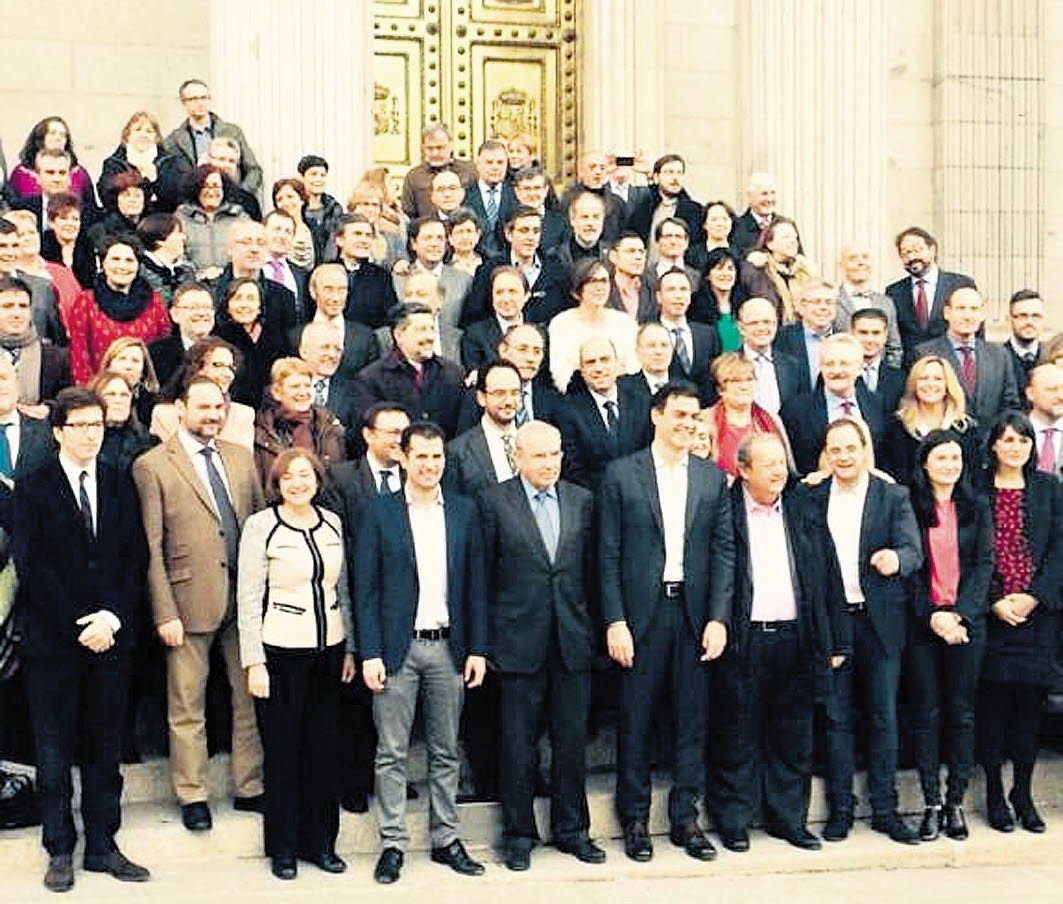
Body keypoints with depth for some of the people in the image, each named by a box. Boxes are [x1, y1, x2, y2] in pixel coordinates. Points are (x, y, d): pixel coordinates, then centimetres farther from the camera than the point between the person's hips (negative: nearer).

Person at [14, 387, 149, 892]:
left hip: (111, 637, 3)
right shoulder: (33, 489, 0)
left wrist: (113, 617, -8)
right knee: (54, 752, 5)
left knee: (105, 750, 8)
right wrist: (78, 626, -12)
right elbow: (32, 567, -7)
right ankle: (60, 851, 14)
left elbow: (134, 560, 6)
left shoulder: (121, 487, 10)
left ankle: (102, 846, 17)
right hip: (52, 642, -3)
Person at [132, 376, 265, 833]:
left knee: (251, 698, 10)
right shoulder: (152, 465, -4)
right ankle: (192, 795, 20)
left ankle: (250, 787, 23)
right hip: (191, 601, -4)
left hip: (247, 597, 4)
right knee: (187, 707, 6)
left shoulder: (241, 457, 11)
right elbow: (151, 547, -6)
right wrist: (164, 613, -10)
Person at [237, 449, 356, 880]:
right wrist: (253, 662, -10)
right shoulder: (260, 525, -6)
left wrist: (350, 648, 11)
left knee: (324, 748, 9)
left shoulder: (332, 523, 7)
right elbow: (247, 598, -7)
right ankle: (282, 848, 18)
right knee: (283, 751, 4)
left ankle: (320, 841, 23)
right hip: (281, 652, -4)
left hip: (328, 650, 4)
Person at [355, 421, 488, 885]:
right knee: (391, 753, 2)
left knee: (446, 752, 11)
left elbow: (475, 585, 8)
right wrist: (370, 653, -9)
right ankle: (392, 843, 12)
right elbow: (366, 589, -2)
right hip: (397, 649, -2)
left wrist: (478, 649, 3)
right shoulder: (379, 512, -1)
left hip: (448, 647, 3)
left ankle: (445, 839, 21)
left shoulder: (463, 511, 7)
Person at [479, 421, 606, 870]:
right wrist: (485, 639, -2)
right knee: (518, 743, 5)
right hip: (520, 642, -3)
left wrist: (590, 625, 7)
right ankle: (518, 833, 18)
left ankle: (570, 829, 23)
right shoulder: (494, 501, -3)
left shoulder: (582, 500, 8)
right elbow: (484, 575, -1)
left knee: (572, 740, 10)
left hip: (573, 640, 3)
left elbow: (590, 568, 11)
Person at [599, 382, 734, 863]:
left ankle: (685, 818, 19)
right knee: (635, 721, 4)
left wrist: (718, 617, -3)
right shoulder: (621, 474, 0)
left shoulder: (712, 477, 8)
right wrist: (614, 621, -8)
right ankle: (635, 820, 17)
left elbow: (724, 551, 6)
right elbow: (608, 554, -2)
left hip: (695, 614, 3)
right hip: (641, 612, -2)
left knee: (692, 720, 7)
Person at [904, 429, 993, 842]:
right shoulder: (908, 507, 2)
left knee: (962, 714, 4)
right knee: (926, 714, 2)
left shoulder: (976, 509, 8)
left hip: (967, 622, 2)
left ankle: (956, 804, 13)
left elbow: (984, 565, 2)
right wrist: (932, 616, -12)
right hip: (922, 623, -1)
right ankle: (932, 805, 9)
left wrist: (960, 614, -11)